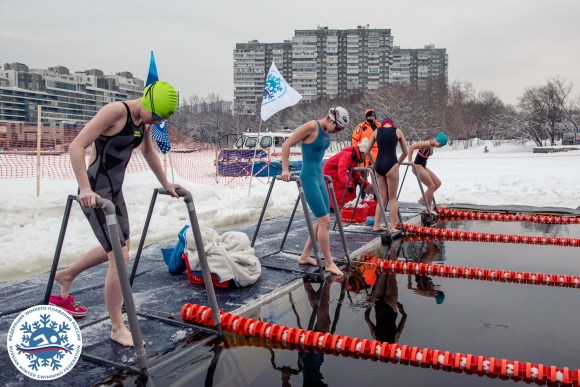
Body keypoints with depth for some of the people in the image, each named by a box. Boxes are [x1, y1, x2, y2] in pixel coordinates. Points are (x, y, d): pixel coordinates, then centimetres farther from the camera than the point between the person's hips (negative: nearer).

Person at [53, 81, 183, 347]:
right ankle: (117, 328, 6)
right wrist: (85, 189, -33)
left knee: (118, 248, 23)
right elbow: (76, 146, -26)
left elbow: (148, 151, 22)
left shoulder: (145, 119, 5)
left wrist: (165, 184, 24)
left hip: (115, 190, 9)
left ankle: (66, 275, 47)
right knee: (120, 256, -9)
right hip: (96, 192, -9)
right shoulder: (116, 111, -20)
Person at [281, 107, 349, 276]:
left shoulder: (327, 131, 7)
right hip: (309, 177, -9)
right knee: (325, 221, -7)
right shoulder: (311, 126, -17)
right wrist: (285, 170, -16)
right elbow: (286, 145, -15)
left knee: (322, 220, 12)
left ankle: (305, 256, 23)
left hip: (319, 176, 9)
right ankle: (329, 263, 5)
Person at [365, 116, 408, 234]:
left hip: (378, 165, 3)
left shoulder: (376, 131, 12)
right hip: (391, 164, -3)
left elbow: (367, 151, 13)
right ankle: (393, 227, 5)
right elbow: (405, 152, 14)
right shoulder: (398, 131, 9)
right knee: (392, 198, 6)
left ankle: (376, 225, 16)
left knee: (383, 197, 15)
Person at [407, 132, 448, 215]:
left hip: (423, 167, 10)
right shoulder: (427, 144, -21)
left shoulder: (432, 146, 7)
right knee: (431, 186, -8)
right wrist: (410, 160, -25)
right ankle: (429, 208, 2)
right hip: (418, 167, -10)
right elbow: (412, 147, -29)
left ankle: (423, 199, 18)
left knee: (438, 183, 11)